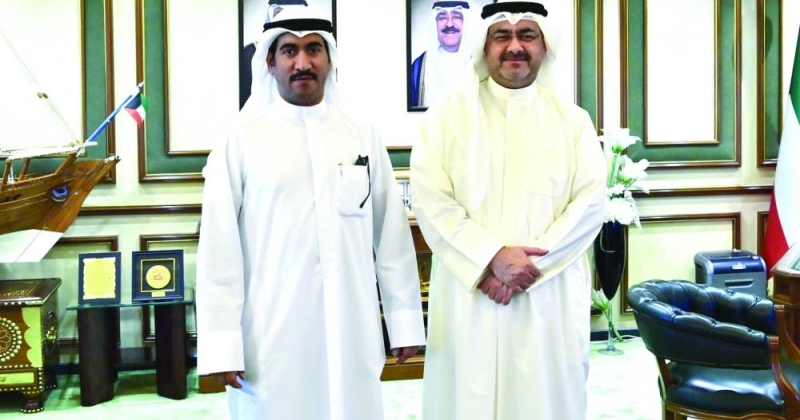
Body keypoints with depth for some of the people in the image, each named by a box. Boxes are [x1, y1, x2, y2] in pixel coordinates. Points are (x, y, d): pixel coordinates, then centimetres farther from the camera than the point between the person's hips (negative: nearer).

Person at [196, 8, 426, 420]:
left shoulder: (362, 136, 5)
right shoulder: (242, 139, -3)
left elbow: (392, 235, 7)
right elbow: (220, 247, -5)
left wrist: (404, 320, 6)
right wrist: (222, 343, -8)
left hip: (352, 335, 2)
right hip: (271, 339, -2)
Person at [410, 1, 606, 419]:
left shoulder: (572, 120, 8)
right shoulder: (448, 114, 3)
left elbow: (591, 202, -1)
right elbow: (429, 199, -6)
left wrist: (532, 266, -13)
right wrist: (493, 257, -17)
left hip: (550, 301, 1)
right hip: (468, 299, -1)